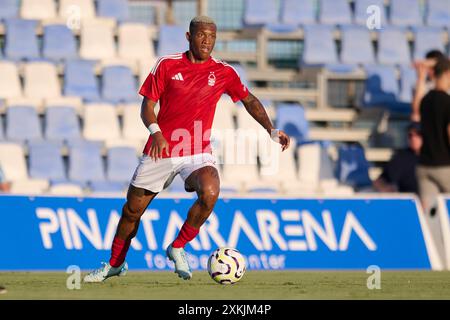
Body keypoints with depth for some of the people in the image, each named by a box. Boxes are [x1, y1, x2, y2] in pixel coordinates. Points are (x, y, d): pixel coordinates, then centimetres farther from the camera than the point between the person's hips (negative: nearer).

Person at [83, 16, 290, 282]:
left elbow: (249, 101, 13)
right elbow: (148, 104, 1)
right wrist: (156, 132, -18)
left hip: (198, 154, 0)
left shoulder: (223, 72, 2)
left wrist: (272, 130, 1)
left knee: (210, 193, -30)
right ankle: (115, 264, 31)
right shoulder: (167, 65, 0)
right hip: (161, 150, 1)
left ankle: (178, 248, -8)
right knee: (133, 209, 7)